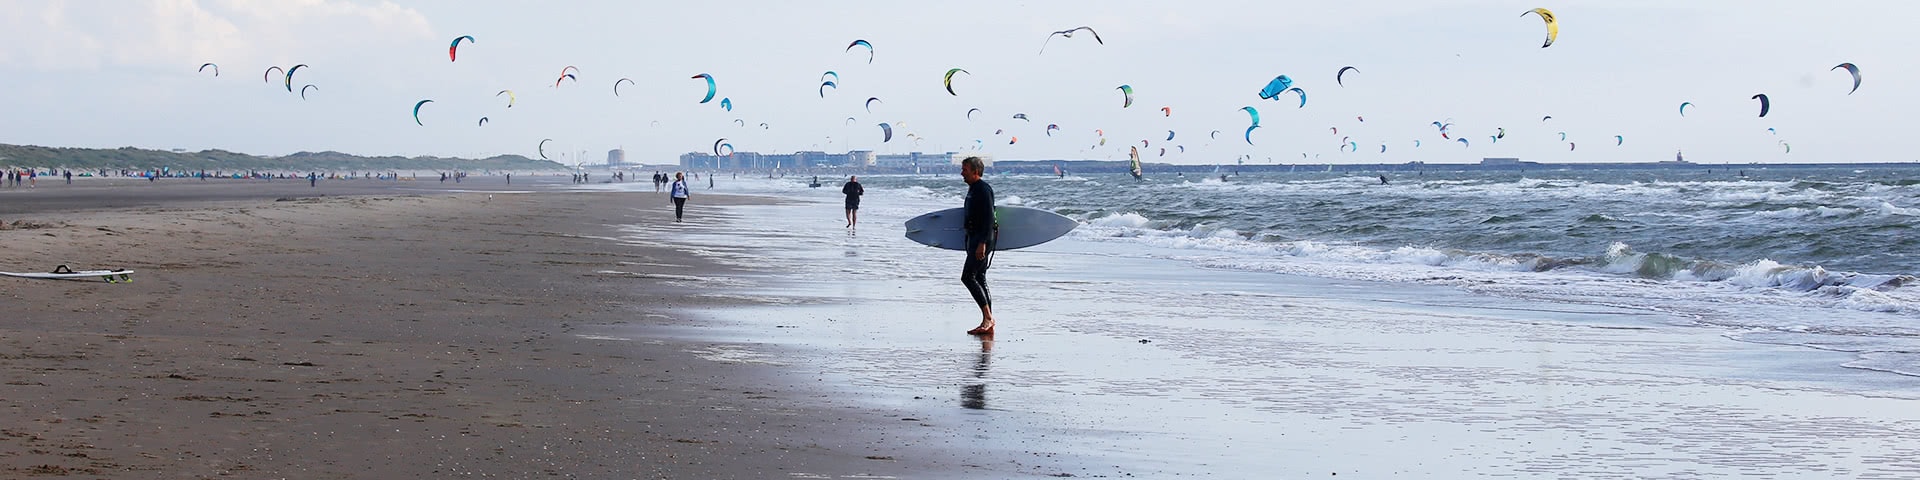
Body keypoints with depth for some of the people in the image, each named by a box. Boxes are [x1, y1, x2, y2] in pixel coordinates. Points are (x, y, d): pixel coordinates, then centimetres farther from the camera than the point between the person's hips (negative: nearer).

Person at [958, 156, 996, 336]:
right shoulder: (973, 189, 17)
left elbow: (988, 218, -21)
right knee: (979, 280, 9)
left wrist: (982, 243, -27)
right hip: (975, 238, 11)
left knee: (968, 276, -15)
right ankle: (987, 323, 10)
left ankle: (988, 316, -16)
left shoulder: (983, 189, -14)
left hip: (982, 239, -11)